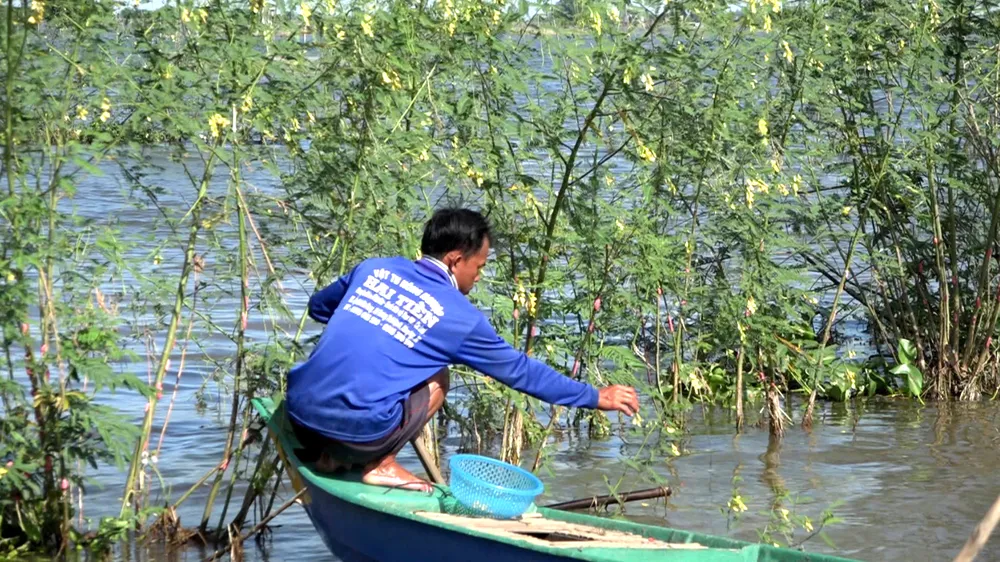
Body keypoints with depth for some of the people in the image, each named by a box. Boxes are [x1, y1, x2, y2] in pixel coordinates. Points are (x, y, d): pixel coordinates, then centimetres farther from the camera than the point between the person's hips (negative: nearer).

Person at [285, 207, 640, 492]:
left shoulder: (374, 269, 12)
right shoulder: (460, 318, 1)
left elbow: (318, 307, 29)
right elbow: (521, 372, 13)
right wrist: (595, 397, 23)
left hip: (299, 411, 5)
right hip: (357, 431, -5)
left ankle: (328, 455, 17)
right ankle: (378, 465, 5)